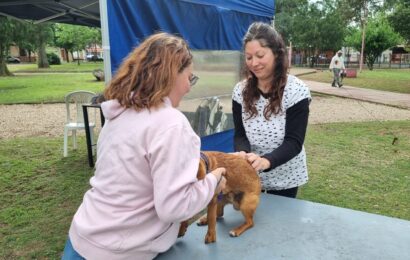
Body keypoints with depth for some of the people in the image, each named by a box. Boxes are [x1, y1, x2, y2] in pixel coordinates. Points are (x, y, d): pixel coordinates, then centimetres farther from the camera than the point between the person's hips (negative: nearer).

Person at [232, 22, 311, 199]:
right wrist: (243, 153, -29)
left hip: (284, 176, -2)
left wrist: (266, 160, -37)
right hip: (250, 175, 3)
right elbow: (240, 134, -6)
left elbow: (294, 142, -19)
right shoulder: (240, 91, -6)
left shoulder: (296, 90, -16)